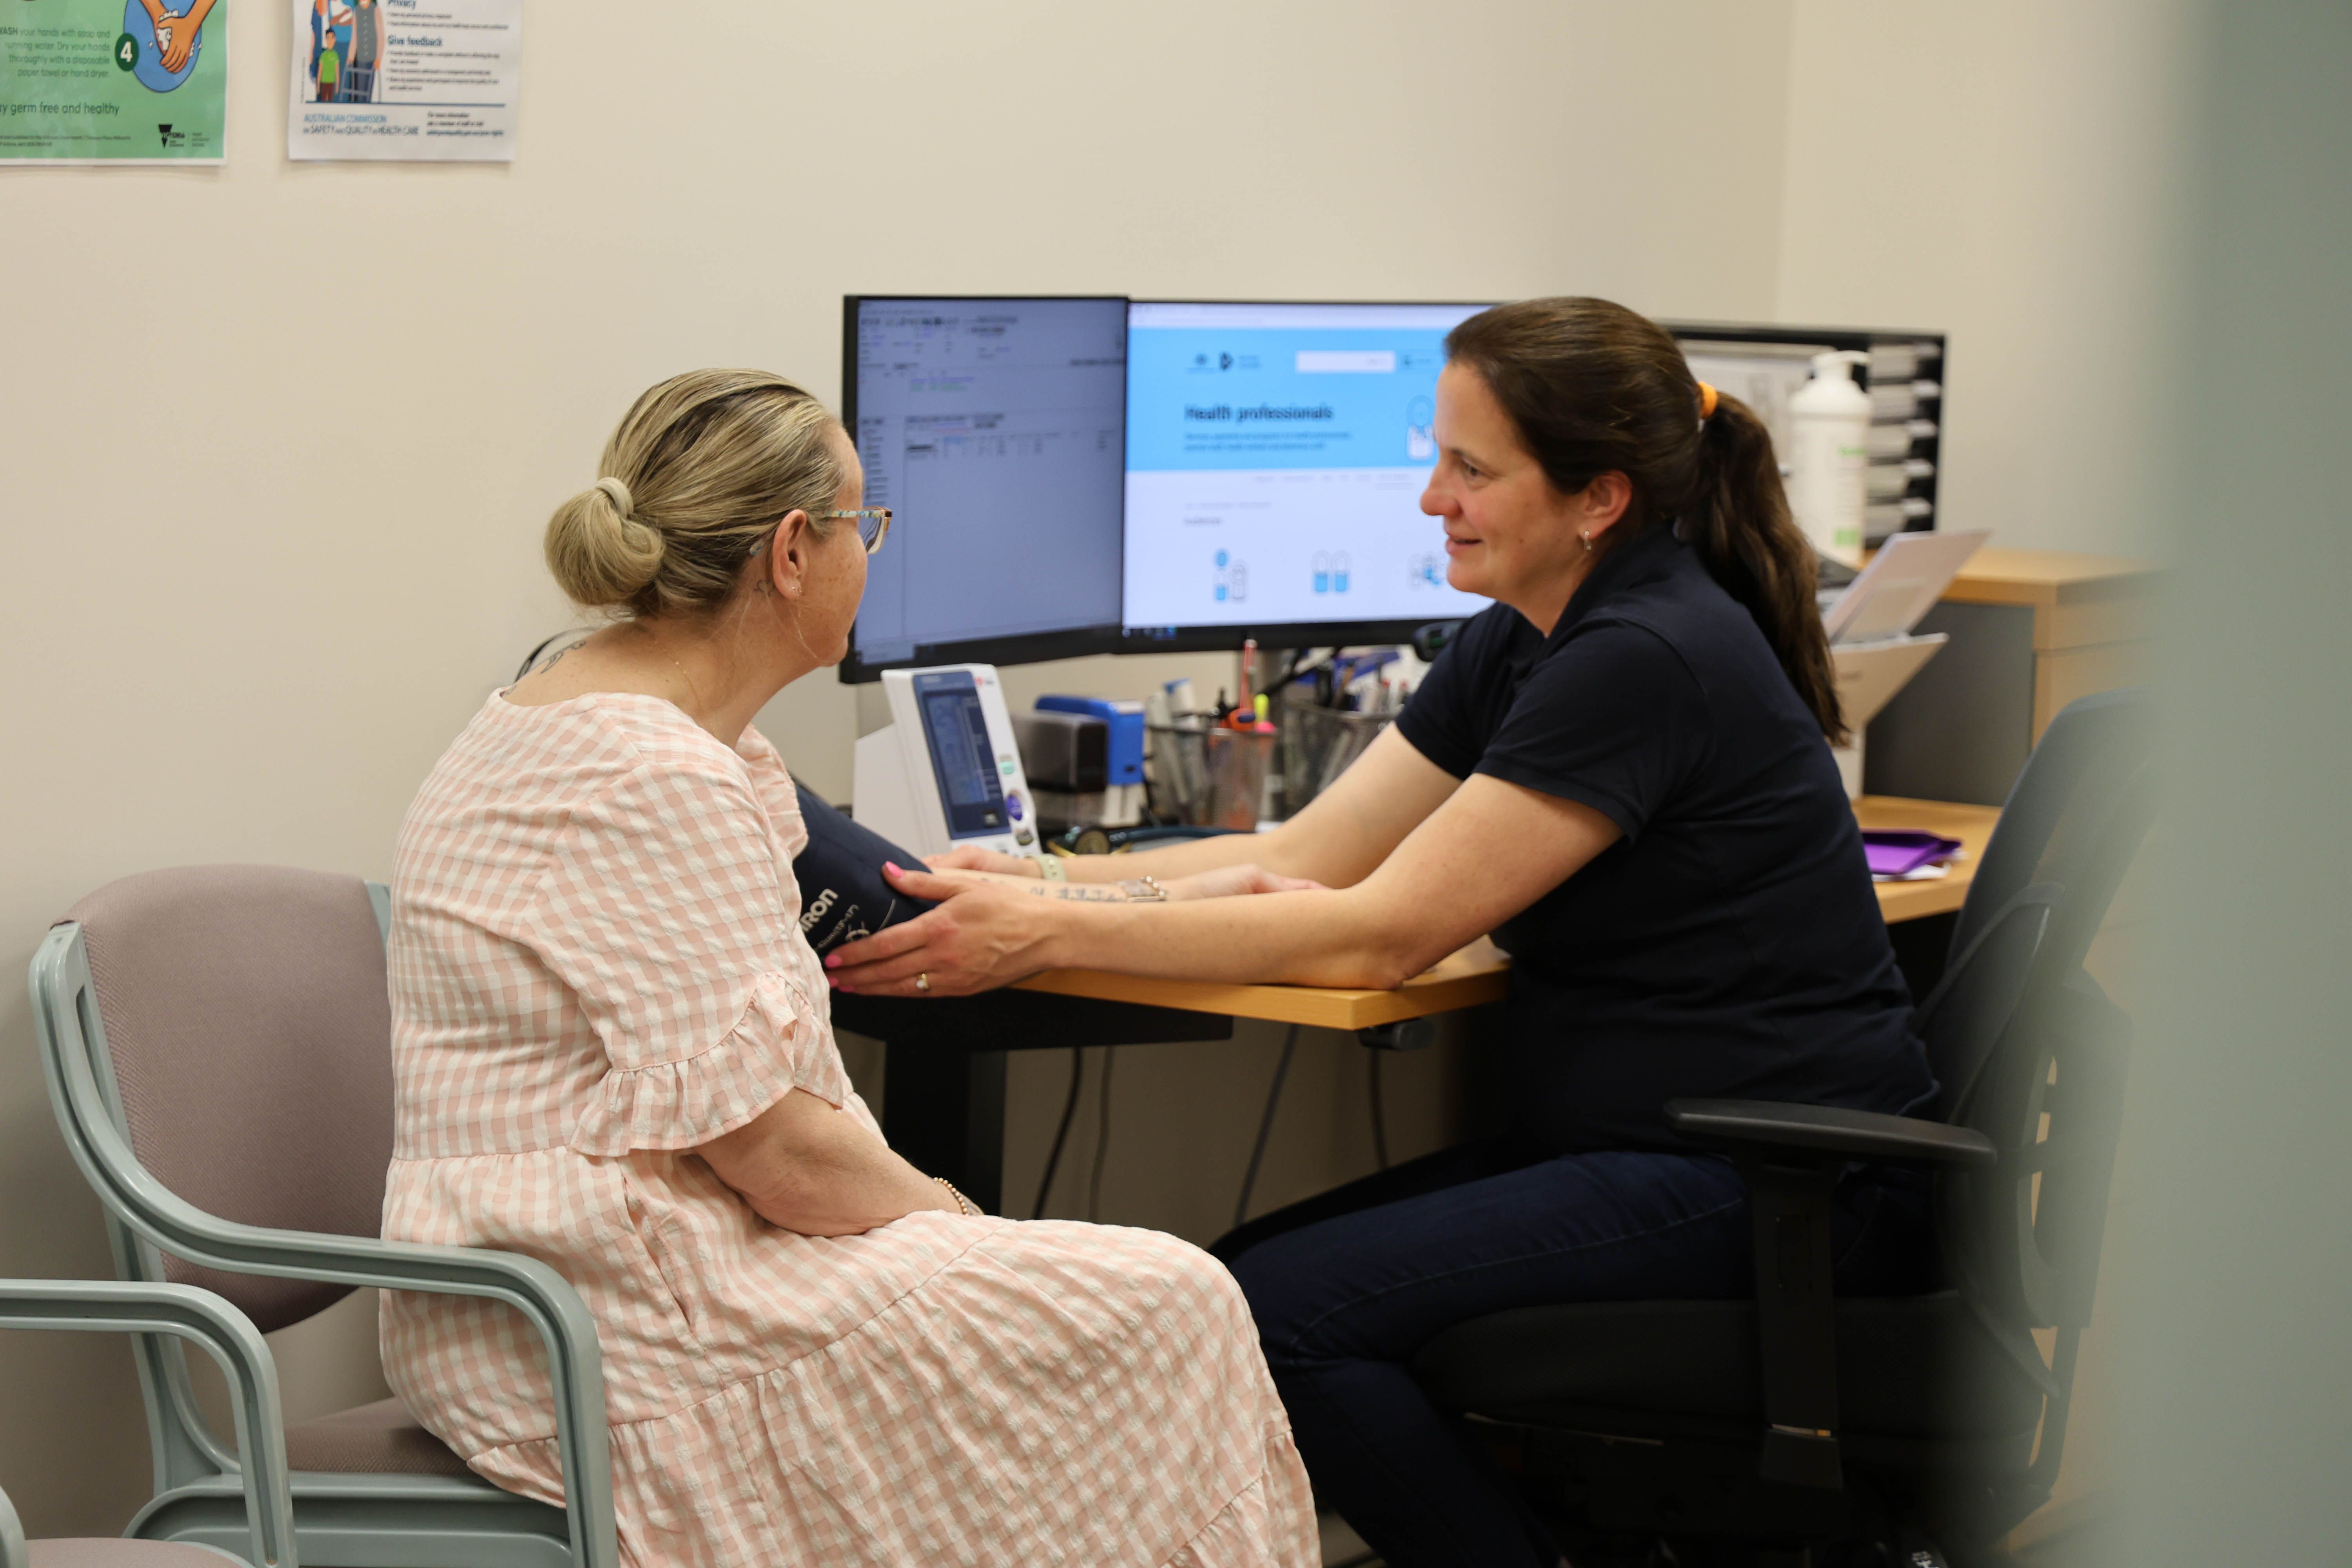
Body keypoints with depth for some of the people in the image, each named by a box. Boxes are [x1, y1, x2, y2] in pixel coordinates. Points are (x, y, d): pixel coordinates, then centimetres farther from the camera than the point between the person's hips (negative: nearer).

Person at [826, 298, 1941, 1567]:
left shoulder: (1650, 660, -19)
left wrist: (1050, 938, -18)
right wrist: (1039, 883, -3)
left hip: (1770, 1184, -9)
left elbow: (1376, 935, -19)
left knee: (1276, 1316, -20)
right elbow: (1307, 854, 9)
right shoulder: (1518, 645, 11)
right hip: (1634, 1144, 9)